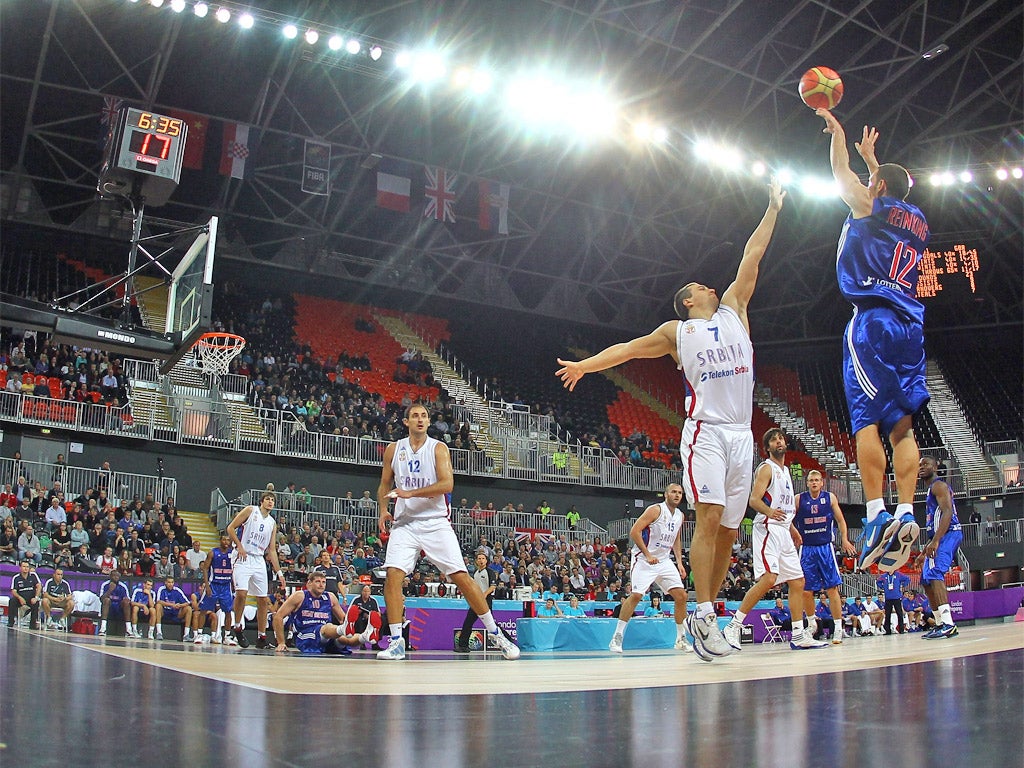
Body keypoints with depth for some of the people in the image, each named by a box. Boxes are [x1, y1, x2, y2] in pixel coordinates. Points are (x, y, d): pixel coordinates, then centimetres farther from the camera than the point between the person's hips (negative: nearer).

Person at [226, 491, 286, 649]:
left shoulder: (272, 523, 16)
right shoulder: (250, 510, 2)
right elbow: (230, 528, -2)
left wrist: (279, 572, 10)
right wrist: (239, 546, -14)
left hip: (259, 561, 6)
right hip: (244, 558, -6)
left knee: (263, 600, 4)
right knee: (241, 593, -23)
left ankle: (261, 637, 11)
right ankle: (238, 627, -4)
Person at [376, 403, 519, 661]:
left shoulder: (438, 448, -2)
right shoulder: (394, 449, 8)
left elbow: (447, 484, -15)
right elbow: (385, 485, 18)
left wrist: (409, 493, -22)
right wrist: (383, 510, -1)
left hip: (436, 522, -2)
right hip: (404, 523, 3)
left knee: (461, 577, -7)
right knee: (393, 575, -15)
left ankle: (496, 634, 3)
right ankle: (396, 642, -6)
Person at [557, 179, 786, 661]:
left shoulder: (734, 310, 20)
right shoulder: (676, 331, 12)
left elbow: (752, 257, 21)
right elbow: (629, 348, 17)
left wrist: (773, 208, 24)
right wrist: (585, 365, 13)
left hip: (741, 433, 4)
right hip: (705, 430, -4)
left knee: (728, 529, 3)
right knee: (709, 517, -17)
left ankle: (706, 613, 10)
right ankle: (703, 617, -17)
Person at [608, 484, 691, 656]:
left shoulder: (680, 515, 9)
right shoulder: (656, 510, -13)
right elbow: (634, 531, -18)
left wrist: (679, 562, 12)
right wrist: (647, 555, -21)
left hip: (664, 561, 7)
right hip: (643, 559, -7)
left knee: (681, 595, 0)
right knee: (636, 595, -17)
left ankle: (681, 639, 12)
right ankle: (617, 637, -7)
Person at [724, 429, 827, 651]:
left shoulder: (785, 471, 21)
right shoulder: (766, 468, -5)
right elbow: (754, 499, -17)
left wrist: (792, 529, 31)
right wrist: (770, 512, -36)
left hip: (783, 531, 9)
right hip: (768, 529, -9)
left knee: (798, 581, 7)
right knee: (768, 579, -22)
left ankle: (799, 636, 12)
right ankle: (733, 627, -19)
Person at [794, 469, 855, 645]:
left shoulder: (830, 498, 2)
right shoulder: (799, 500, 0)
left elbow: (840, 520, 10)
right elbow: (789, 521, 7)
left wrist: (844, 539, 0)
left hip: (825, 548, 0)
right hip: (807, 549, 0)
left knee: (832, 588, -5)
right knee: (806, 591, 2)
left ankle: (838, 629, -2)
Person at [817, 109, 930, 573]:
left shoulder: (871, 207, 6)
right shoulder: (918, 222, 23)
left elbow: (840, 172, 20)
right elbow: (891, 189, 44)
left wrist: (837, 131, 37)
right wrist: (871, 156, 56)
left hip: (873, 319, -6)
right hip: (910, 325, 6)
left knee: (867, 421, -11)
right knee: (902, 425, 2)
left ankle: (878, 516, -20)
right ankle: (905, 515, -8)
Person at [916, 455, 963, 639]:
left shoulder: (938, 485, -6)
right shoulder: (931, 488, 25)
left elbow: (947, 512, -21)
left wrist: (935, 541, -30)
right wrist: (925, 551, 27)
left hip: (947, 535, -11)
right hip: (939, 537, 11)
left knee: (935, 574, -25)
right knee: (927, 580, 13)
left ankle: (948, 624, -34)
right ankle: (940, 624, 18)